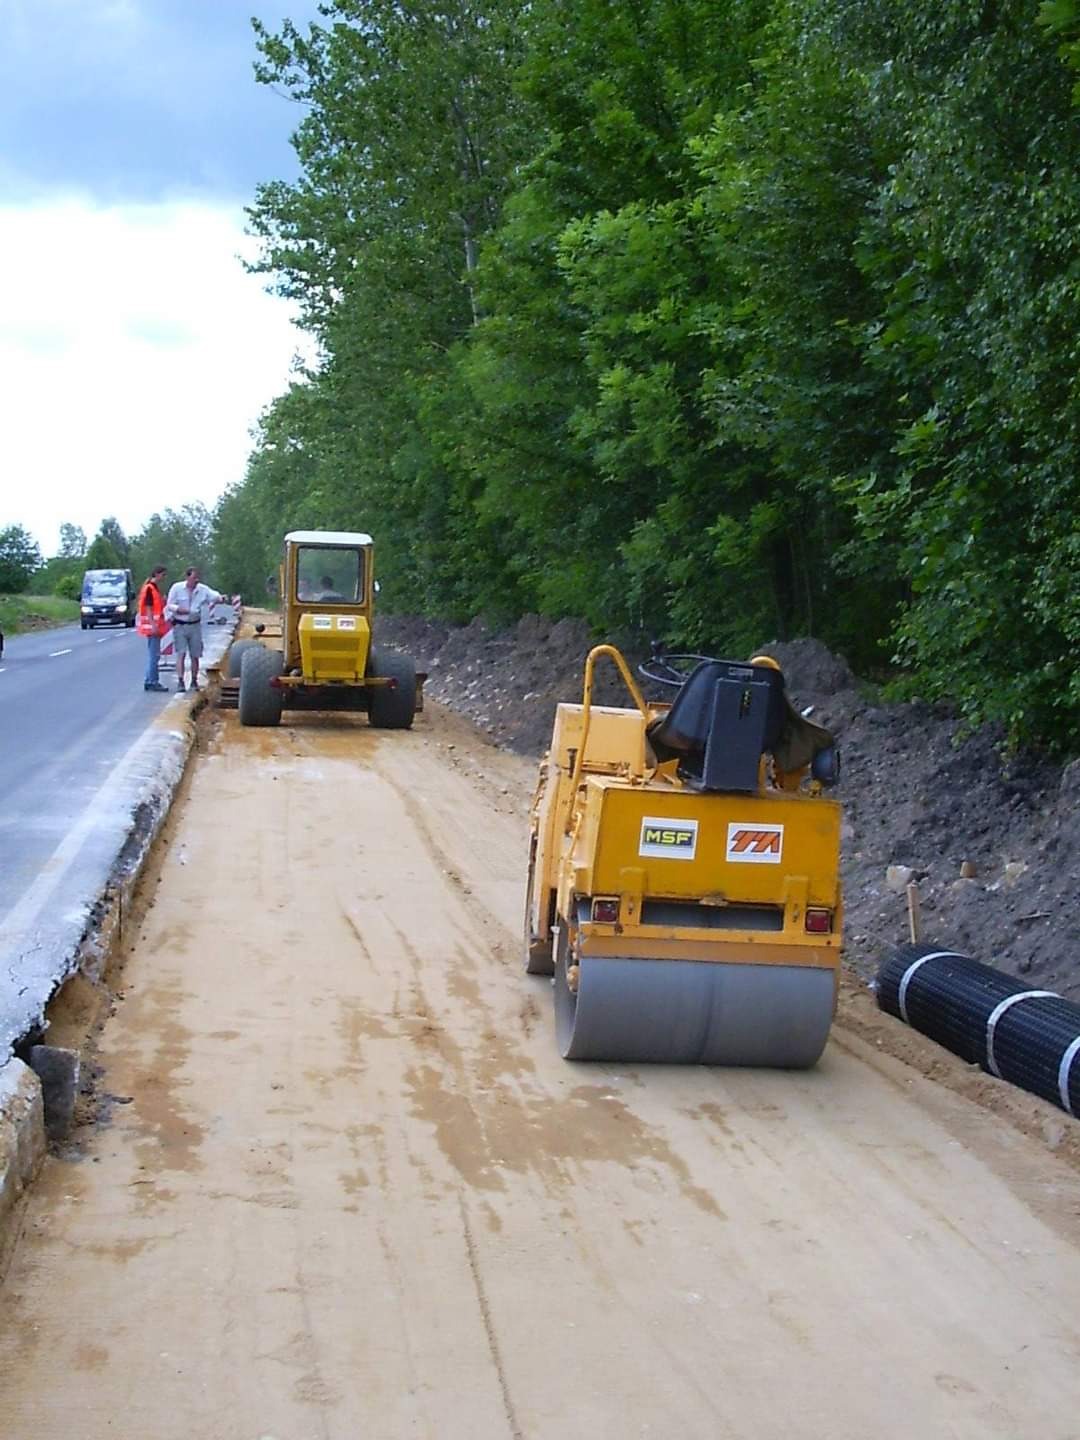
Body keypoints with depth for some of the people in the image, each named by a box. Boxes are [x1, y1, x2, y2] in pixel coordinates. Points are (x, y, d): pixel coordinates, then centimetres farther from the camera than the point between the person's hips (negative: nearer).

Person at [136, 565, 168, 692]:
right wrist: (153, 625, -22)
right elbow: (148, 608, -18)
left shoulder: (155, 588, 16)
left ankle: (150, 681, 16)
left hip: (156, 627, 10)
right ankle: (151, 682, -5)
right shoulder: (149, 588, -13)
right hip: (152, 626, -10)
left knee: (154, 655, 12)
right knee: (154, 655, -8)